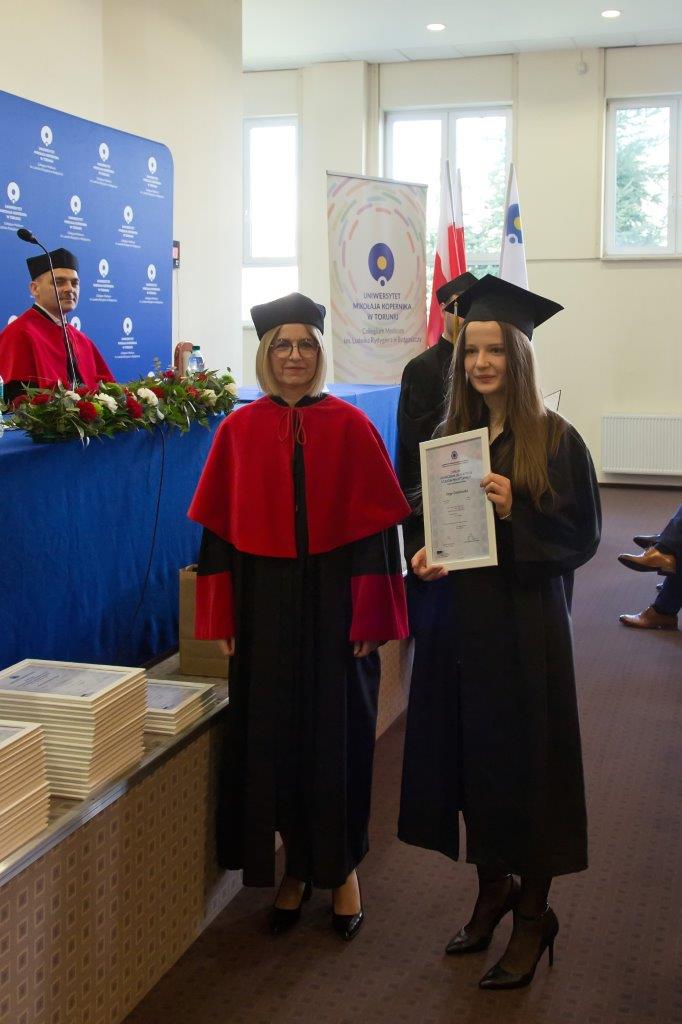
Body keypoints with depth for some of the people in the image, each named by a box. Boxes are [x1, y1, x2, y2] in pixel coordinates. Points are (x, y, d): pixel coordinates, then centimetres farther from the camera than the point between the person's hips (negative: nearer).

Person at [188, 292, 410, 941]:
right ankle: (296, 864, 28)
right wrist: (224, 615, -2)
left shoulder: (349, 426, -4)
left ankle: (341, 867, 26)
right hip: (264, 604, 2)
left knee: (337, 734, 7)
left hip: (333, 601, -2)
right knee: (272, 736, 10)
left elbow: (375, 523, -5)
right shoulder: (239, 430, 1)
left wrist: (370, 615, -9)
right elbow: (220, 527, 2)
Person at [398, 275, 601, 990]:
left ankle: (532, 913, 22)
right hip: (459, 619, 5)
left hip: (524, 623, -4)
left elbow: (581, 536, -8)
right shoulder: (450, 435, 6)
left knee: (525, 762, 4)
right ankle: (493, 886, 34)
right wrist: (424, 556, -6)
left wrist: (516, 513, -22)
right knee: (469, 757, 12)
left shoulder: (555, 440, -8)